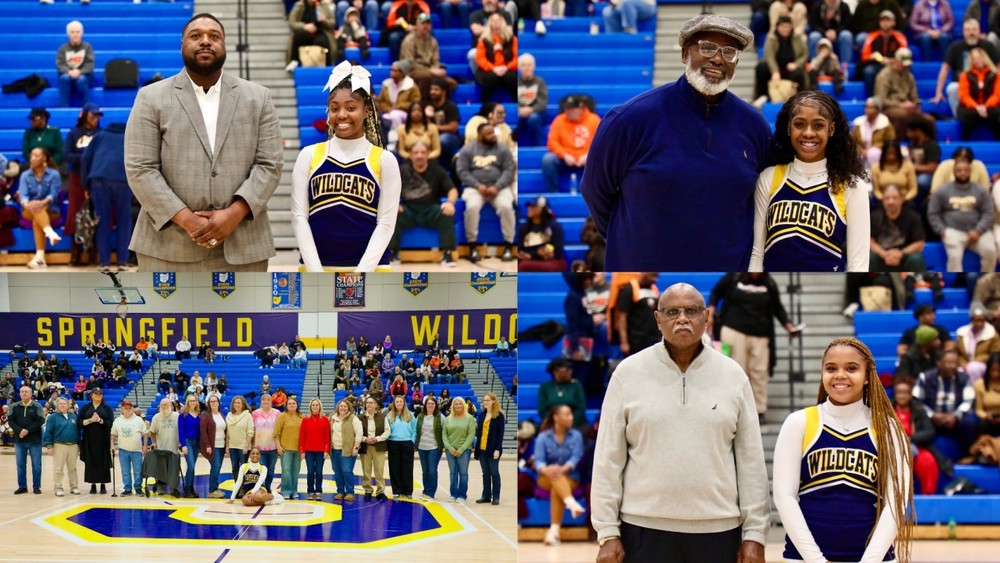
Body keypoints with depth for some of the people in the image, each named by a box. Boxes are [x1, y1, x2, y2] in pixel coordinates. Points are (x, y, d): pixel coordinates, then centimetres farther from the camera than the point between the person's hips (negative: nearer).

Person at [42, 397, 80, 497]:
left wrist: (79, 444, 13)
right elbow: (48, 432, -5)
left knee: (72, 468, 10)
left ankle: (74, 487, 17)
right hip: (59, 446, -4)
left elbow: (78, 431, 16)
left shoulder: (73, 416, 11)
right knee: (59, 469, -1)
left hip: (73, 446, 4)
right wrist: (49, 446, -11)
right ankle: (58, 488, 4)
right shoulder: (53, 417, -2)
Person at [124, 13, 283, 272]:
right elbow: (140, 169, -4)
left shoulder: (257, 98, 10)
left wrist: (234, 213, -12)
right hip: (169, 247, -2)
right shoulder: (152, 98, 4)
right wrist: (186, 220, -14)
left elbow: (269, 164, 3)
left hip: (241, 247, 2)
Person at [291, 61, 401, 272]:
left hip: (369, 272, -1)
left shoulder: (384, 160, 3)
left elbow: (386, 223, -1)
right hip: (316, 270, 1)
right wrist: (316, 273, -7)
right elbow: (299, 217, 3)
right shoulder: (309, 156, 7)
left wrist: (360, 274, -11)